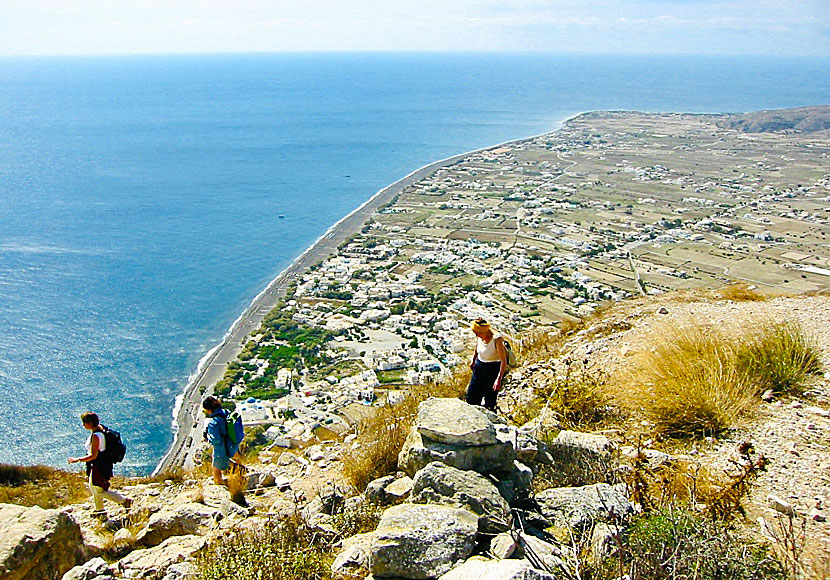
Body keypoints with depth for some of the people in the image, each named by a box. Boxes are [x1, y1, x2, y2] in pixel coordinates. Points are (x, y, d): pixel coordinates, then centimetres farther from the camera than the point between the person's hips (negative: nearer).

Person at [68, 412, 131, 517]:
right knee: (93, 487, 24)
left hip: (99, 467, -10)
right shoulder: (100, 428, 1)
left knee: (100, 491, 3)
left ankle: (124, 500, 3)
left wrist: (78, 460, -21)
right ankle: (99, 510, 38)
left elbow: (93, 455, -27)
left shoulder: (95, 436, -27)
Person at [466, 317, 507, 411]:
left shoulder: (497, 339, -27)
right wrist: (473, 361, 27)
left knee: (490, 398, 1)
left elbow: (504, 361, -26)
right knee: (471, 397, 13)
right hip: (479, 366, 7)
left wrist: (499, 378, -31)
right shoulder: (479, 337, -8)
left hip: (494, 369, -6)